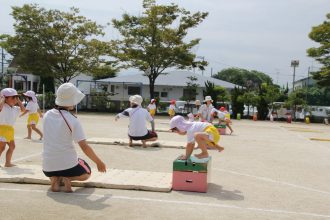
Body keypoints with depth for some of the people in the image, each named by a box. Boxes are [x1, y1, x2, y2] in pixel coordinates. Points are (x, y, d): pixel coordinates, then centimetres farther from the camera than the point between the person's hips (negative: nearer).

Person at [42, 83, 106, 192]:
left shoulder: (47, 115, 1)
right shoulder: (72, 120, -15)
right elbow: (84, 147, -15)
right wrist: (99, 162, -5)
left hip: (48, 167, 5)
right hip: (68, 164, -4)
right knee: (87, 173, 28)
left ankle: (54, 179, 6)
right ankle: (68, 178, -4)